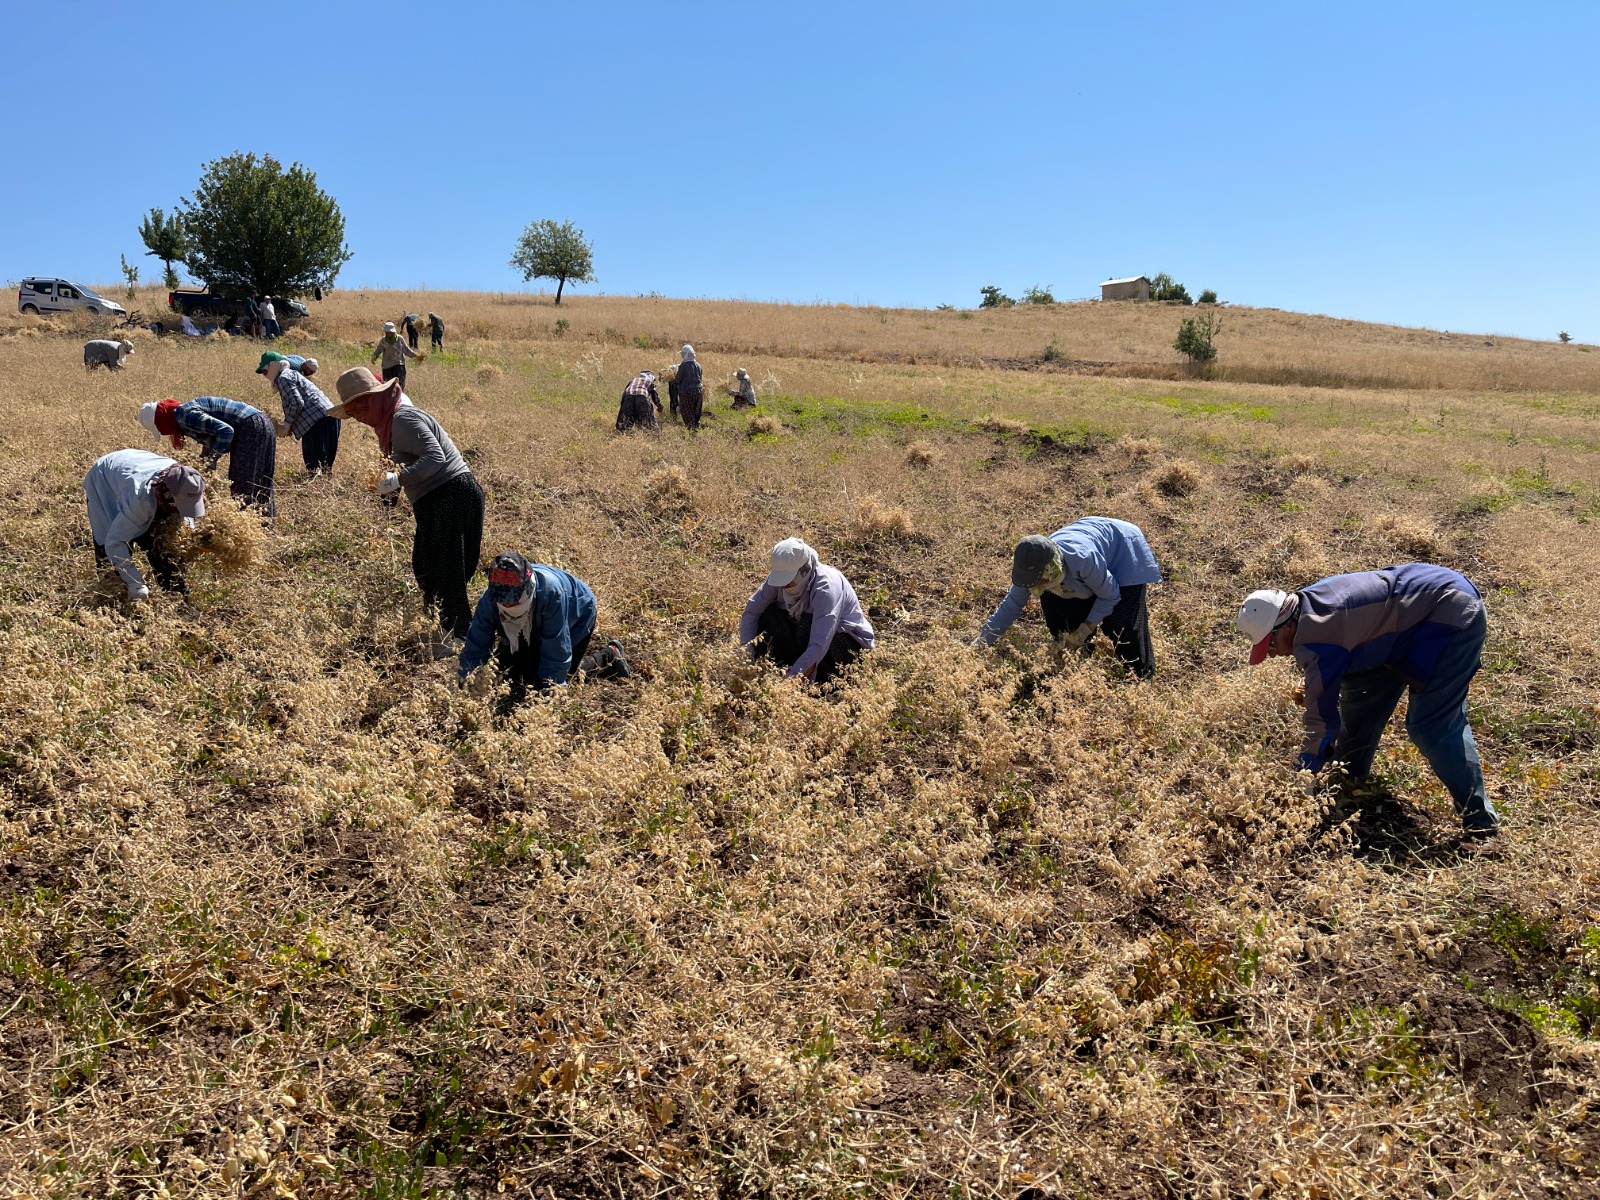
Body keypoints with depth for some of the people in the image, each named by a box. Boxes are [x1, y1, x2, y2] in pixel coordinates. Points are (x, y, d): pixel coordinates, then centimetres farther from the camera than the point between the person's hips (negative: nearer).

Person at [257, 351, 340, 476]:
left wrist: (287, 424, -2)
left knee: (314, 467, -11)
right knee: (324, 467, 12)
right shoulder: (293, 374, 29)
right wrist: (289, 426, 18)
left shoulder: (283, 377, -1)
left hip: (318, 421, -10)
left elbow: (296, 403, -15)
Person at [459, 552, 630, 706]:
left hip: (576, 617, -5)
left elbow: (556, 652, -39)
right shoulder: (488, 600, -32)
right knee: (507, 672, 0)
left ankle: (609, 656, 11)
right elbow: (475, 650, -20)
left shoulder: (550, 591, -47)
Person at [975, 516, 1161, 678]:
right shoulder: (1032, 568, -28)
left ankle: (1142, 674, 10)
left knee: (1122, 626, -14)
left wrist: (1085, 630, -27)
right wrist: (978, 645, -20)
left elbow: (1110, 596, -26)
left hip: (1124, 550, -6)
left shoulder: (1083, 560, -45)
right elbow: (1009, 608, -16)